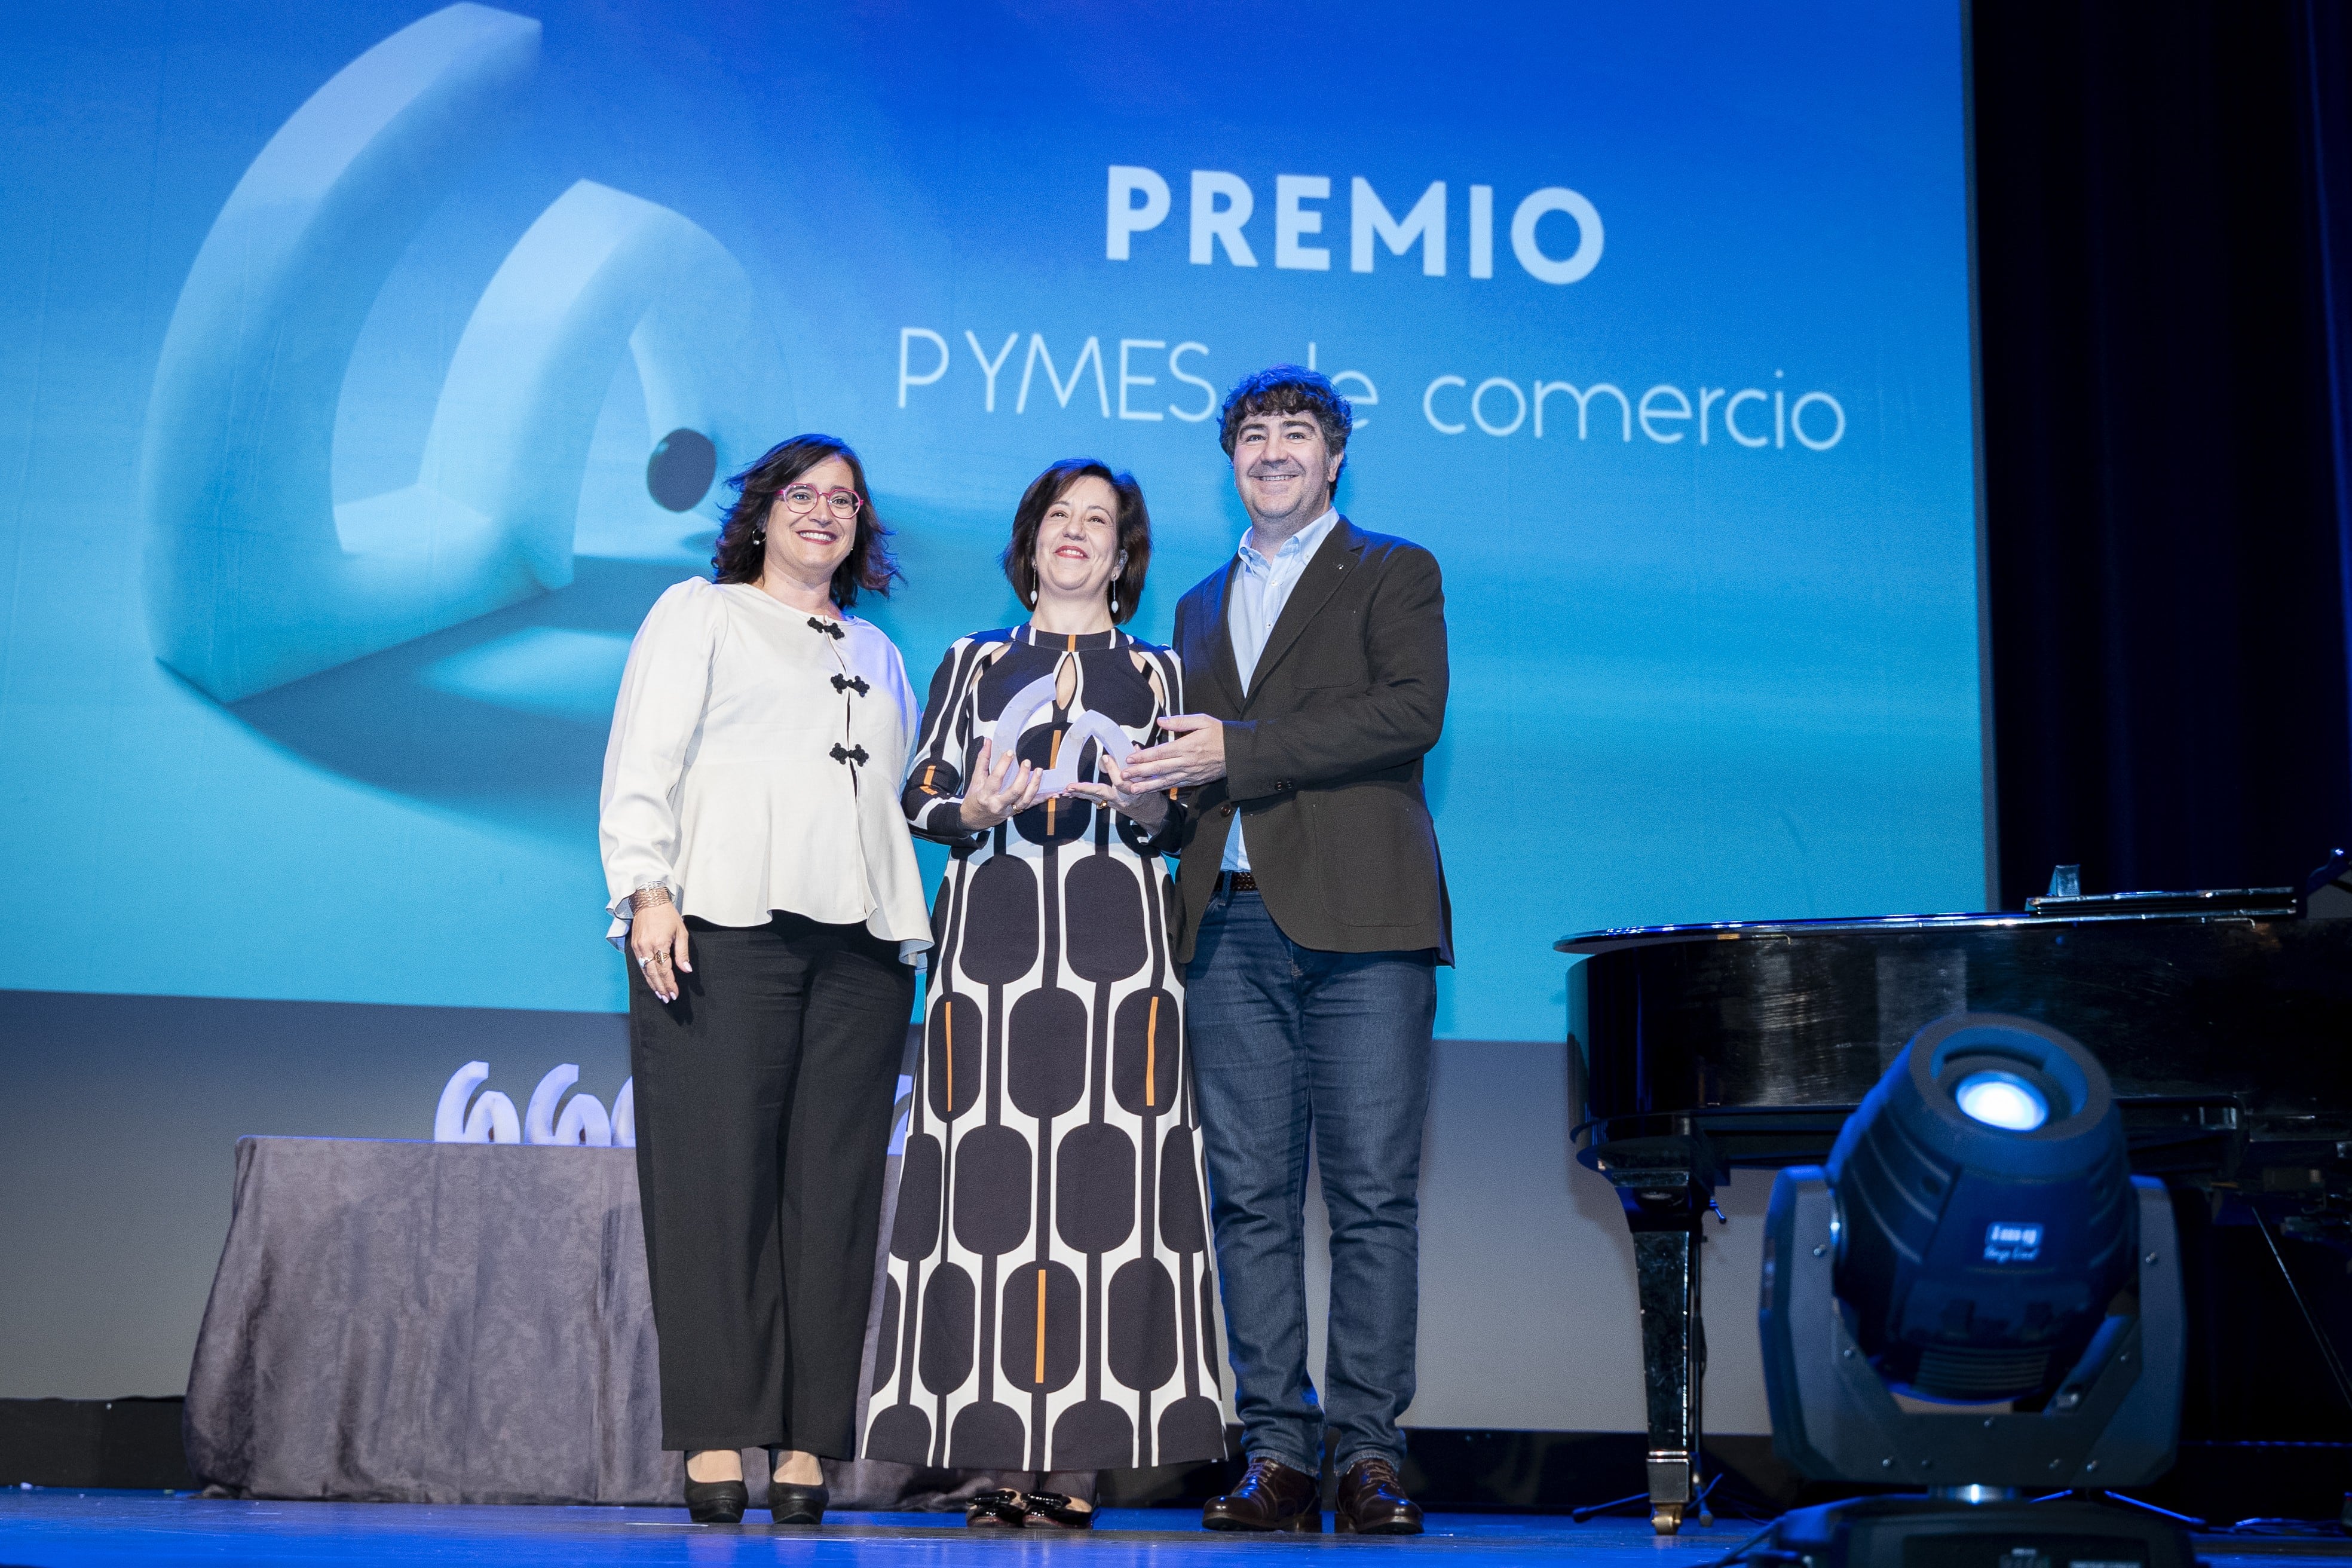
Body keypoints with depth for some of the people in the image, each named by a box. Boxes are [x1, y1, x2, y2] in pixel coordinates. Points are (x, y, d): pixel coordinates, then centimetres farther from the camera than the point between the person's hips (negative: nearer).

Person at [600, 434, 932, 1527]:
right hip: (724, 929, -4)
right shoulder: (699, 615, 14)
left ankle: (806, 1447, 0)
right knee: (719, 1174, -8)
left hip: (858, 943, 4)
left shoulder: (878, 655, 27)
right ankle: (715, 1441, -4)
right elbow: (642, 763, 3)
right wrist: (647, 889, -9)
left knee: (833, 1185, -2)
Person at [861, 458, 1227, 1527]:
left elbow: (1182, 823, 11)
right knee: (990, 1178, -7)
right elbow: (919, 797, 11)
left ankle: (1077, 1458, -4)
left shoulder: (1156, 674, 17)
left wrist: (1144, 802, -10)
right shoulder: (975, 663, 17)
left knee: (1105, 1183, -8)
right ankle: (998, 1451, -3)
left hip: (1117, 946, 0)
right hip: (992, 941, 0)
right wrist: (975, 810, -10)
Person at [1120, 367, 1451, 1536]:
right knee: (1250, 1198, 1)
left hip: (1358, 920, -4)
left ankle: (1367, 1450, 0)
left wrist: (1237, 750, -13)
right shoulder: (1202, 606, 26)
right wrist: (1156, 783, 4)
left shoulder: (1394, 573, 9)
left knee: (1374, 1195, -5)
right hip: (1233, 924, 5)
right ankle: (1276, 1453, 6)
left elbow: (1412, 711, -9)